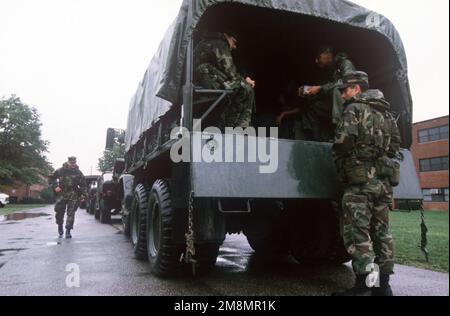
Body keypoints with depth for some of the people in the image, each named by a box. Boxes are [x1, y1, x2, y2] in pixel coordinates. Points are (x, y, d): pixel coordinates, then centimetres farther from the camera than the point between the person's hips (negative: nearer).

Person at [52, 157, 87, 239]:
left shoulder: (78, 172, 2)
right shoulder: (61, 170, 1)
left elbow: (83, 184, 6)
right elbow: (53, 178, 13)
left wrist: (83, 194, -1)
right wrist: (55, 186, -2)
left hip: (73, 196, -1)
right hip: (61, 194, 1)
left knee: (71, 213, -4)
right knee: (59, 212, 6)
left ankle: (68, 231, 2)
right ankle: (60, 228, 29)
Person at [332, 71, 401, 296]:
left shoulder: (355, 109, -4)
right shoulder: (386, 113, 21)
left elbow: (343, 141, -15)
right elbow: (395, 144, 22)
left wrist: (340, 166, 0)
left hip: (361, 179, -8)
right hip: (385, 179, 8)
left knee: (357, 232, -6)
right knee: (380, 231, 11)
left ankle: (364, 286, -7)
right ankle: (383, 285, 17)